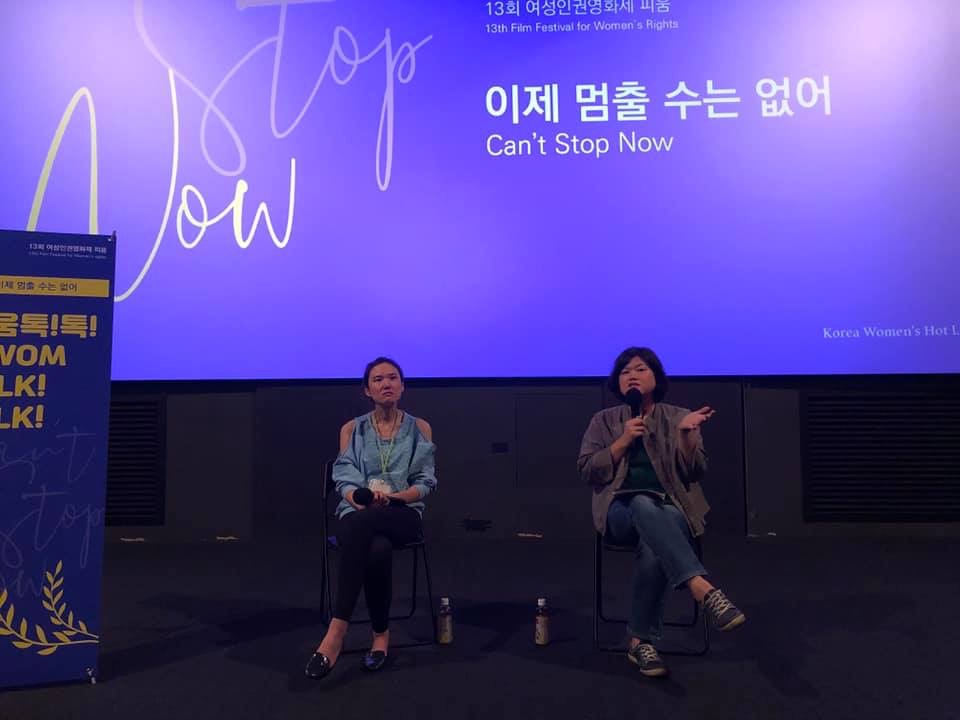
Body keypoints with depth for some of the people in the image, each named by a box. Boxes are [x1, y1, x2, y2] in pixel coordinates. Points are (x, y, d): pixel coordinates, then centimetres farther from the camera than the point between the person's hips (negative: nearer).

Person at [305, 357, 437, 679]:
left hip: (403, 515, -1)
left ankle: (338, 628, -33)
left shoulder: (420, 428, 8)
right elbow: (344, 479, 1)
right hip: (359, 515, 1)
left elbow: (425, 483, 2)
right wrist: (362, 499, -22)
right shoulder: (351, 429, 10)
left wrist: (392, 497, -18)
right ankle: (381, 634, -24)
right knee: (377, 549, -39)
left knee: (359, 525, -38)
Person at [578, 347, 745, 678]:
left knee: (654, 547, -36)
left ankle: (641, 641, -23)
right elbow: (587, 471, 0)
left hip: (671, 510, 1)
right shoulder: (604, 421, 10)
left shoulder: (679, 417, 11)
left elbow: (695, 472, 2)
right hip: (622, 511, 0)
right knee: (645, 506, -38)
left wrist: (687, 434, -15)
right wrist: (624, 440, -10)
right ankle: (703, 589, -50)